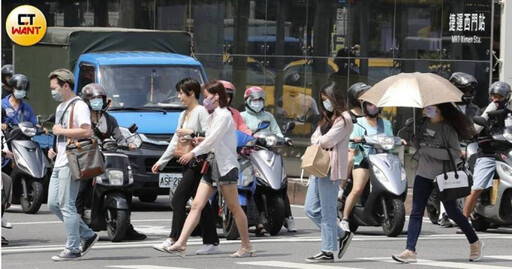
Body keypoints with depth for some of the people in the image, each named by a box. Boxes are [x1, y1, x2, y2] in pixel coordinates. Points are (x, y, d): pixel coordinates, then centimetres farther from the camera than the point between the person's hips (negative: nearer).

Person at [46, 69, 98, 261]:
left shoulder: (79, 106, -11)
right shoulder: (60, 107, 21)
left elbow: (87, 131, -24)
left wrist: (61, 131, -17)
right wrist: (54, 148, 14)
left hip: (70, 164, -10)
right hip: (59, 163, 10)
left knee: (66, 206, -9)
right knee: (53, 204, 9)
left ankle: (73, 249, -4)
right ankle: (87, 236, 17)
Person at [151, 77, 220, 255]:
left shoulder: (201, 112, -7)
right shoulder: (183, 115, 21)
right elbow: (175, 141, 24)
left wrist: (191, 133, -17)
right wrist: (161, 161, 20)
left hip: (199, 161, -9)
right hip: (188, 163, 9)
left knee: (179, 198, -15)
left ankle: (174, 239, -19)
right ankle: (211, 243, 7)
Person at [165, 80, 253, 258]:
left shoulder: (224, 115, -10)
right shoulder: (212, 116, 18)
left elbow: (213, 139, -19)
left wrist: (194, 153, -20)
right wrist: (201, 142, 0)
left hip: (225, 165, -9)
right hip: (212, 165, 9)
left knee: (234, 207, -2)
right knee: (197, 205, -2)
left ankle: (247, 246, 7)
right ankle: (180, 244, -9)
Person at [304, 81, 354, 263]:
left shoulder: (343, 119, -7)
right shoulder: (328, 118, 24)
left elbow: (327, 141, -15)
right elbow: (315, 139, 15)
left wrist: (318, 140, 4)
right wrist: (320, 140, -5)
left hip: (330, 170, -10)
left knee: (327, 212, -6)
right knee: (311, 209, 8)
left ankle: (328, 252, -2)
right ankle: (342, 235, 18)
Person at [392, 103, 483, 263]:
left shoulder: (447, 128, -14)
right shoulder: (423, 123, 4)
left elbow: (456, 152, -20)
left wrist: (430, 151, -24)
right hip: (423, 174, 6)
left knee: (452, 211, 4)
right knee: (416, 212, -3)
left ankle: (475, 243, 24)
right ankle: (410, 251, -7)